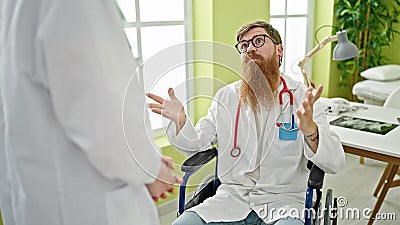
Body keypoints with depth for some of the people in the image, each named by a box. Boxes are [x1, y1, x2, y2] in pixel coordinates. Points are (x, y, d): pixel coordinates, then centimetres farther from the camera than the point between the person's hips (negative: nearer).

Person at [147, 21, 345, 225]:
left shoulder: (303, 98, -3)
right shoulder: (226, 96, 7)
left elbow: (335, 163, -11)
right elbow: (197, 146, 7)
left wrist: (309, 128, -31)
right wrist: (180, 120, -13)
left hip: (282, 202, -1)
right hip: (231, 197, 2)